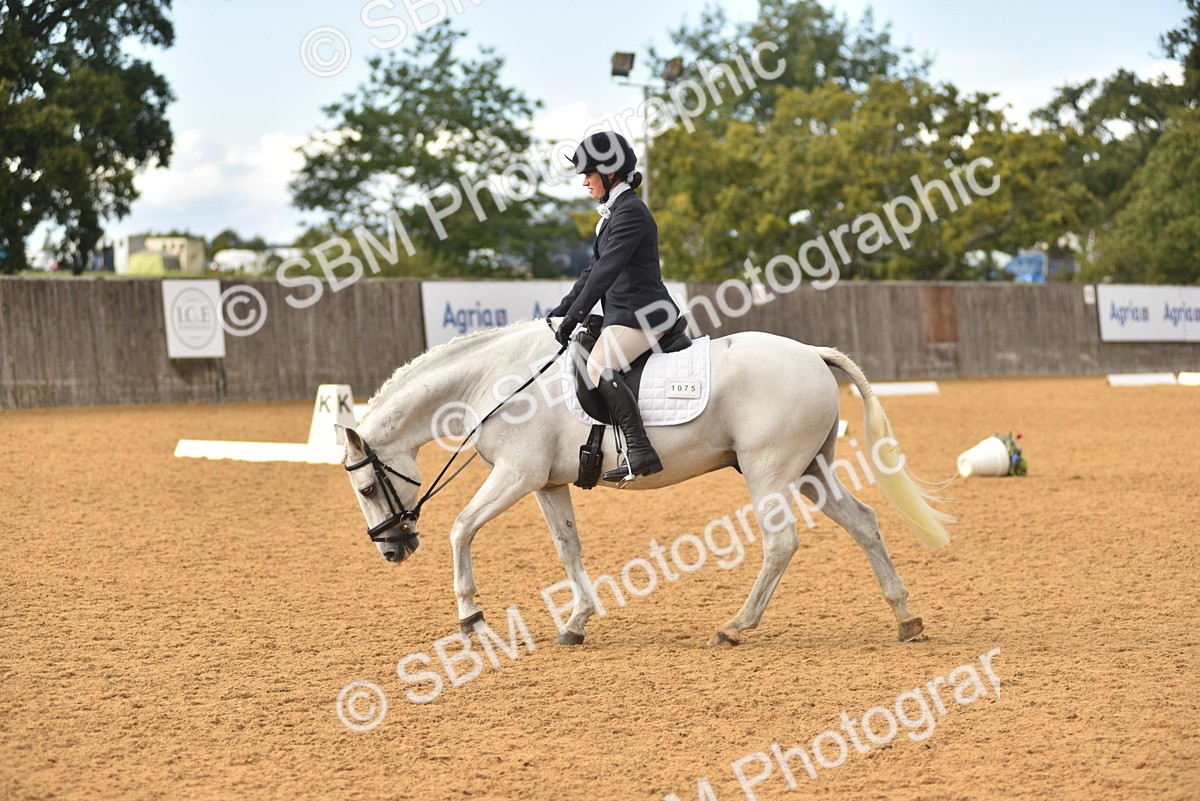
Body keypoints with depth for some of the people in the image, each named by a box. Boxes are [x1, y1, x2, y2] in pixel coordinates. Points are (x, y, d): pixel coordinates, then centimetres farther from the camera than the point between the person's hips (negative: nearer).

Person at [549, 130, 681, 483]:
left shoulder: (630, 211, -13)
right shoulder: (614, 212, 19)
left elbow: (606, 270, -20)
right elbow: (595, 269, 23)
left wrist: (574, 315, -20)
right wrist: (563, 309, 18)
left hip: (641, 314, -11)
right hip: (622, 314, 11)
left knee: (599, 367, -29)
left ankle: (640, 452, -35)